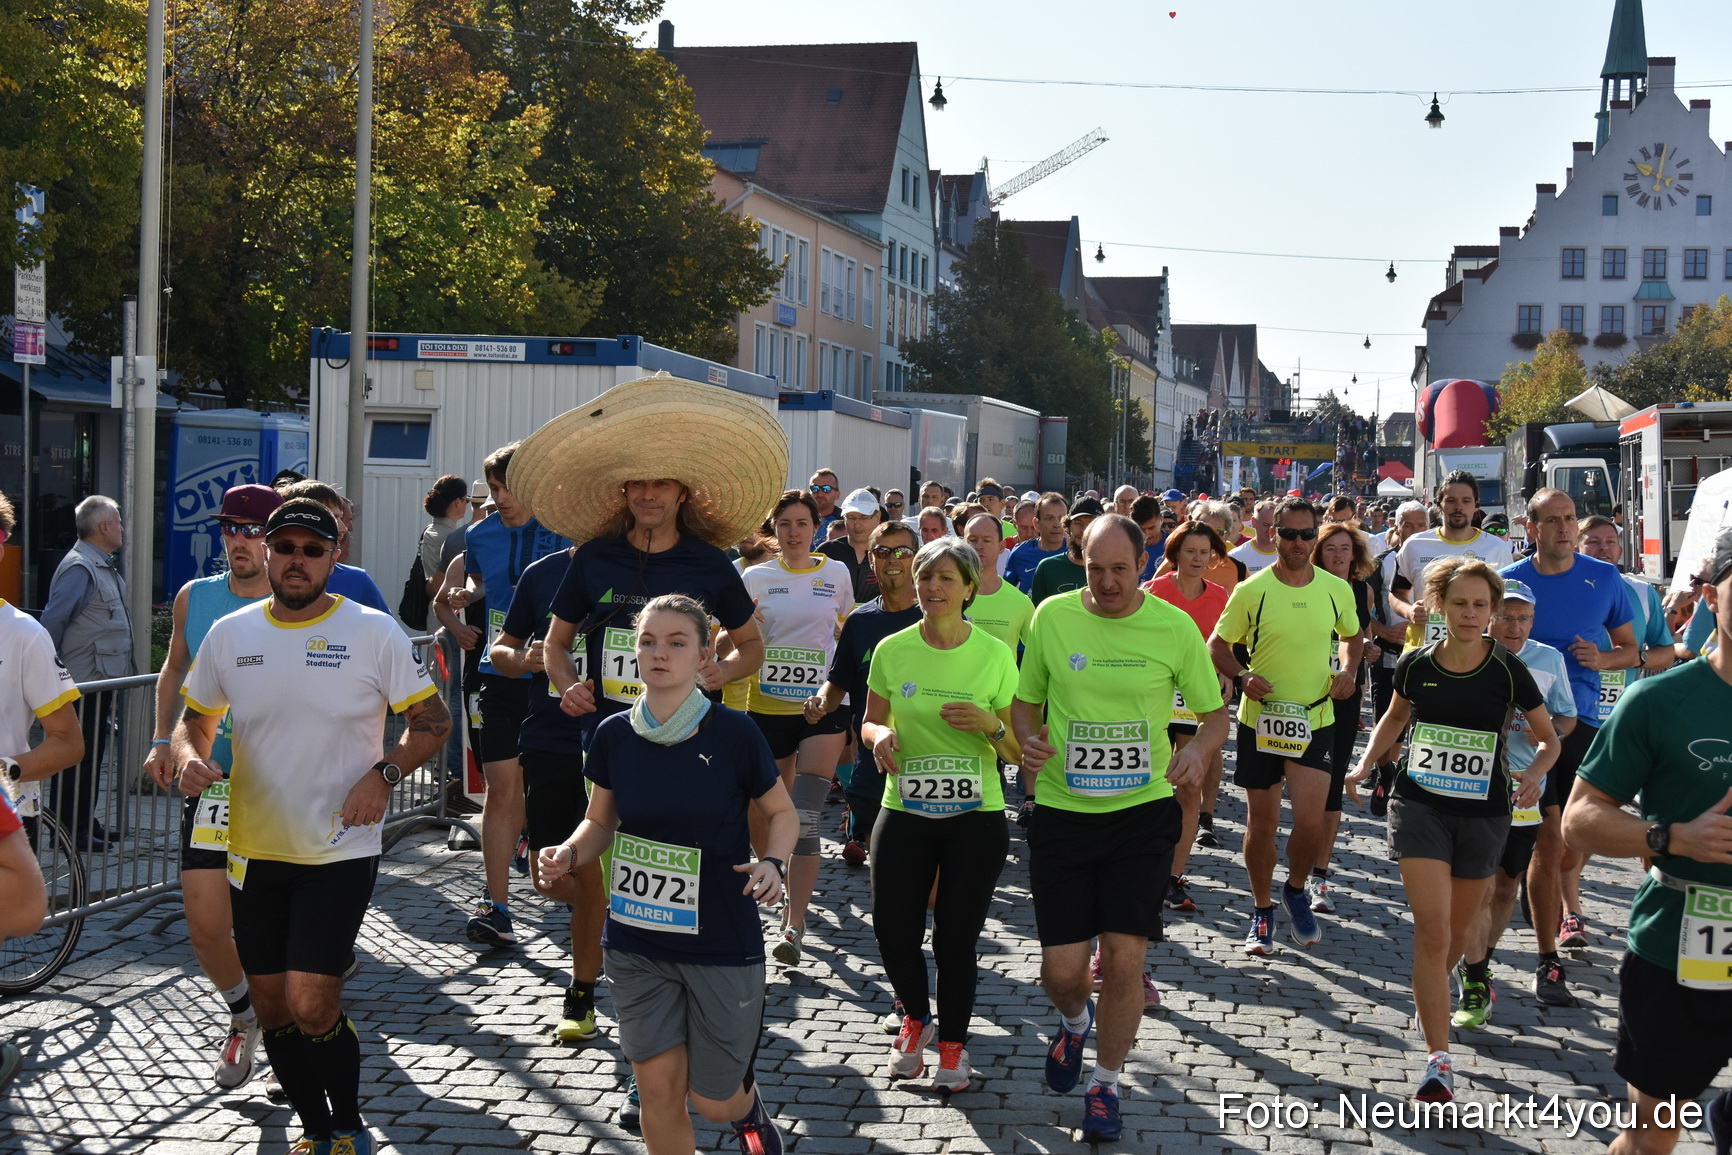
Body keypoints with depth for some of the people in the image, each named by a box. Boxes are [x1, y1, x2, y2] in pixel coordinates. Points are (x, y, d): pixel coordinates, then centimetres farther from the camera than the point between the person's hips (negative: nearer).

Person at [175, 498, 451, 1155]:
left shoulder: (372, 632, -6)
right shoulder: (230, 634, 4)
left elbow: (433, 720, 1)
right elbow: (194, 720, 16)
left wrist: (384, 774, -15)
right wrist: (189, 757, -7)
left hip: (340, 852, -4)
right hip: (255, 852, 4)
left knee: (311, 1005, -14)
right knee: (272, 1009, 11)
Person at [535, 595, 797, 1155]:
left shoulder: (733, 734, -12)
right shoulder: (615, 735, -4)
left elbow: (781, 813, 1)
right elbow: (600, 822, 10)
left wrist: (773, 862, -19)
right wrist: (568, 853, -11)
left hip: (722, 943, -2)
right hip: (636, 943, 2)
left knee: (715, 1100, 7)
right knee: (658, 1092, 4)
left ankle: (749, 1107, 43)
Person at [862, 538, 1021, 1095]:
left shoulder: (996, 654, -3)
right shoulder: (892, 650, 0)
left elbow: (1017, 752, 2)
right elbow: (870, 721, 12)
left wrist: (991, 726, -19)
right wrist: (879, 736, -11)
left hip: (976, 819, -1)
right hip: (903, 815, 2)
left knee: (955, 939, 1)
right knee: (893, 930, -1)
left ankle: (953, 1041, 25)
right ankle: (917, 1017, 30)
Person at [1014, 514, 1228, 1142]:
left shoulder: (1175, 626, -5)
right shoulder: (1052, 616, -3)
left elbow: (1215, 713, 5)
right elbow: (1025, 701, 10)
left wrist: (1199, 749, -17)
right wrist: (1029, 739, -13)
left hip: (1143, 811, -1)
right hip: (1062, 810, 1)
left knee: (1125, 958, -5)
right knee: (1061, 969, 1)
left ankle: (1105, 1086, 19)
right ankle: (1075, 1020, 40)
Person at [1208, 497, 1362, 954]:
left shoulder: (1337, 590, 2)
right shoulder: (1252, 590, -5)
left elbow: (1351, 636, 21)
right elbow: (1218, 645, 2)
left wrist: (1348, 670, 2)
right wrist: (1241, 676, -16)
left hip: (1316, 720, 1)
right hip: (1260, 718, -1)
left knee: (1310, 821, -11)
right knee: (1261, 823, 7)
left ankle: (1296, 891, 20)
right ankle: (1262, 911, 26)